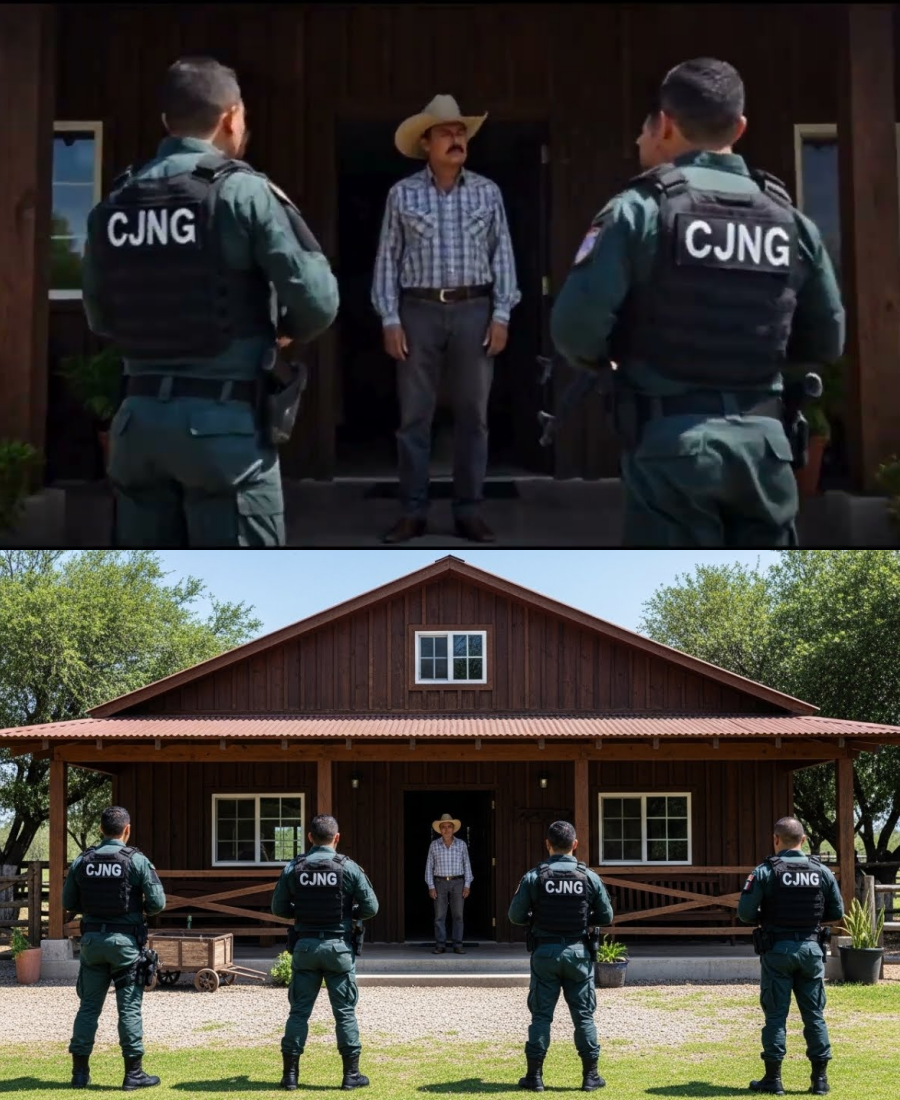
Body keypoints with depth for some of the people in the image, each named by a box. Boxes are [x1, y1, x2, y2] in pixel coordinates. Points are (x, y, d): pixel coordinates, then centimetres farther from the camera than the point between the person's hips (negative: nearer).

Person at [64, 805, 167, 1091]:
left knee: (89, 1005, 11)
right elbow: (158, 903, -11)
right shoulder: (136, 860, -9)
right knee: (129, 1008, 2)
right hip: (125, 941, -3)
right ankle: (133, 1073, 4)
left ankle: (80, 1071, 13)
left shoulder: (82, 861, 2)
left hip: (92, 939, 3)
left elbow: (68, 903, 9)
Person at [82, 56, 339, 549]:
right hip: (222, 419, -5)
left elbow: (100, 316, 12)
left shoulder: (113, 204, 8)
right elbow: (318, 300, -12)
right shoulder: (243, 192, -8)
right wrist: (285, 332, 8)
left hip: (138, 416, 6)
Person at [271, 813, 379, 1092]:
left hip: (305, 946, 2)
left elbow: (278, 908, 3)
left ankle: (290, 1074, 10)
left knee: (299, 1010, 9)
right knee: (345, 1011, 6)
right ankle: (351, 1074, 9)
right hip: (338, 947, -2)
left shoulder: (293, 868, -3)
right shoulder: (348, 868, -8)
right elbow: (371, 908, -5)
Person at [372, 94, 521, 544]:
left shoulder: (487, 192, 5)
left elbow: (502, 255, 5)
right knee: (414, 414, 1)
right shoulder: (402, 194, 2)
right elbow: (388, 258, 2)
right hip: (419, 310, -1)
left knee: (472, 414, 3)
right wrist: (390, 319, -5)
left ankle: (468, 511, 10)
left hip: (473, 309, 1)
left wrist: (501, 315, -3)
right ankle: (413, 511, 8)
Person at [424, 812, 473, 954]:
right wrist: (430, 887, -7)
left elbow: (467, 865, 2)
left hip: (457, 883, 0)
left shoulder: (462, 844, 1)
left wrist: (467, 885, -6)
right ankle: (440, 946, 3)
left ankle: (457, 946, 2)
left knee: (458, 915, -2)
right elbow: (429, 867, 1)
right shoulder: (434, 845, 0)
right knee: (439, 916, -3)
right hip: (440, 883, 0)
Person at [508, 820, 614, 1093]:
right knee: (583, 1015, 8)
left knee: (541, 1014, 7)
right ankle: (590, 1076, 10)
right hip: (578, 952, 0)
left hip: (545, 952, 0)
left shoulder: (534, 877, -6)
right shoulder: (589, 877, -3)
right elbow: (606, 917, 3)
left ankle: (534, 1075, 9)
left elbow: (516, 915, -3)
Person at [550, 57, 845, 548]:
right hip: (763, 439, 4)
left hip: (671, 441, -4)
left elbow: (576, 327, -13)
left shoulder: (641, 209, -6)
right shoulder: (791, 220, 7)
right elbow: (826, 342, 13)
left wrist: (610, 361, 8)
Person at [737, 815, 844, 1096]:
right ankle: (820, 1078, 11)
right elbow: (837, 912, 6)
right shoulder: (821, 872, 1)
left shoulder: (765, 872, -9)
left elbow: (745, 912, -11)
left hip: (777, 950, -2)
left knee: (776, 1014, 4)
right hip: (811, 949, 3)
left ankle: (773, 1078, 6)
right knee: (814, 1014, 9)